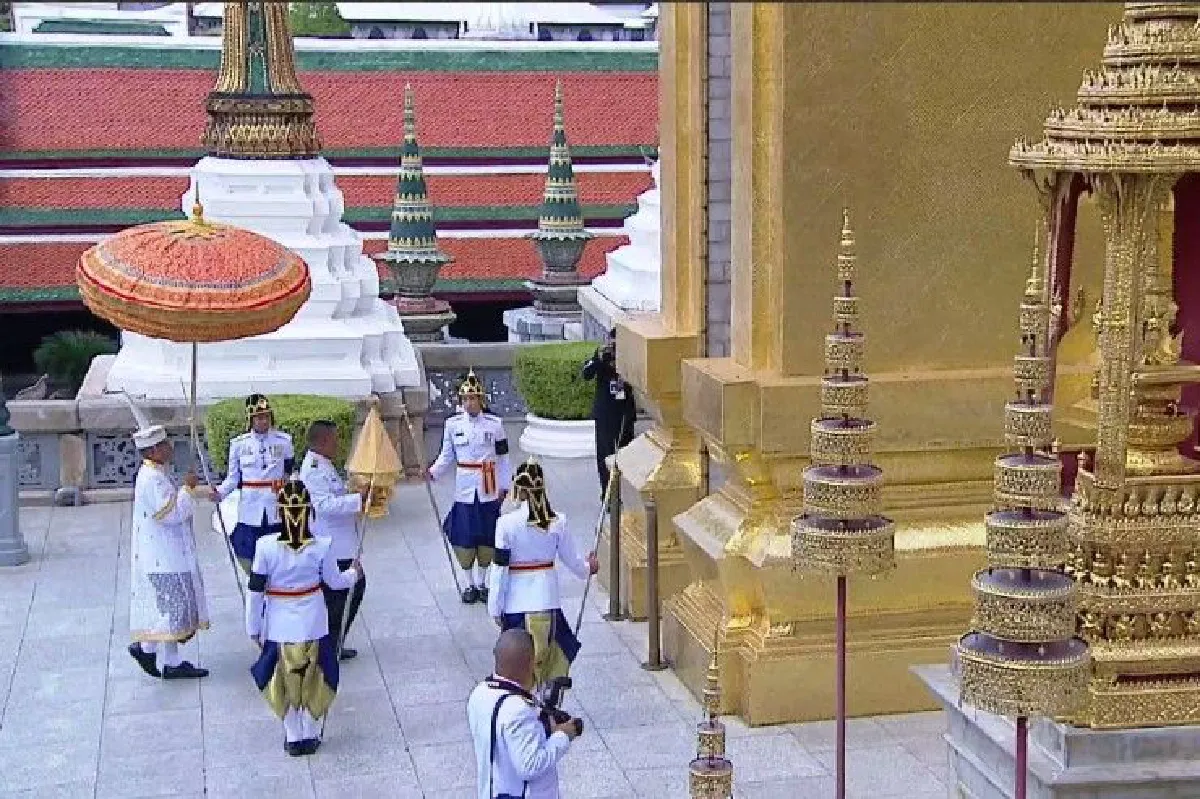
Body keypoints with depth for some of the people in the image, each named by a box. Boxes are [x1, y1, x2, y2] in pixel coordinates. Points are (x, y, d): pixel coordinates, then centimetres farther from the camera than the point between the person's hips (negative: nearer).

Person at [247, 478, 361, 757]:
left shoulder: (266, 546, -18)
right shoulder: (321, 546, -16)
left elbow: (255, 591, -11)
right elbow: (335, 581, -1)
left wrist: (253, 627, 2)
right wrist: (354, 573, 21)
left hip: (279, 628, -1)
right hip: (313, 626, 1)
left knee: (285, 681, 17)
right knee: (313, 680, 19)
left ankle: (293, 738, 27)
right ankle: (311, 736, 30)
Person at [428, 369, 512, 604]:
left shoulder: (495, 424, -1)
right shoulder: (453, 424, 1)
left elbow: (502, 458, 4)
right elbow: (447, 456, 4)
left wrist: (504, 486, 3)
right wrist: (433, 472, -13)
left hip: (488, 490, 0)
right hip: (464, 490, 0)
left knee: (487, 538, 6)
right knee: (464, 538, 0)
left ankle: (482, 583, 21)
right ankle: (469, 584, 16)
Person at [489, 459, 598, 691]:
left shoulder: (507, 523, -13)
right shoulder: (558, 521, -4)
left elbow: (500, 567, -10)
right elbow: (571, 559, 7)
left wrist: (495, 608, -1)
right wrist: (588, 568, 30)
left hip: (517, 603, -2)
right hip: (547, 600, 3)